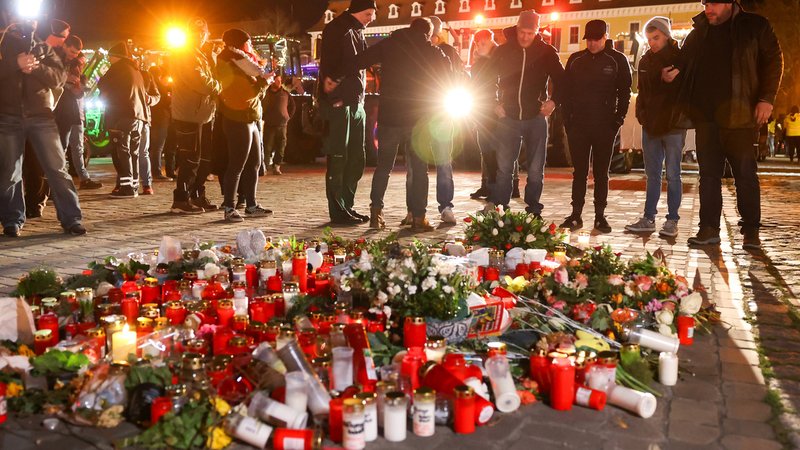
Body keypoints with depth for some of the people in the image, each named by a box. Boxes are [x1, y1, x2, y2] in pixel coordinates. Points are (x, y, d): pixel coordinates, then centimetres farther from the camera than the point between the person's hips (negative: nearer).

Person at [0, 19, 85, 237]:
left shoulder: (43, 49, 14)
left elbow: (60, 77, 0)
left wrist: (36, 67, -16)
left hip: (41, 115, 0)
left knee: (57, 167, -7)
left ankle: (71, 218, -5)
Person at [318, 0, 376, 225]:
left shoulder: (357, 33, 20)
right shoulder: (336, 29, -7)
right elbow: (328, 65, -17)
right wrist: (333, 98, -22)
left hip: (356, 103, 9)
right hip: (339, 102, -9)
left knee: (357, 158, 9)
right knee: (338, 159, -6)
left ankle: (347, 207, 17)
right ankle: (338, 211, -1)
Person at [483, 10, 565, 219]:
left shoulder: (547, 52, -1)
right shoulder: (503, 50, 0)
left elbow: (561, 79, 8)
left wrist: (554, 101, -6)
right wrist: (494, 104, 0)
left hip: (536, 118, 0)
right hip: (508, 117, 0)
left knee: (536, 169, 5)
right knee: (503, 166, 1)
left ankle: (533, 209, 14)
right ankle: (498, 207, 8)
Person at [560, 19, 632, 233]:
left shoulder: (618, 60, 2)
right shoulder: (575, 60, 8)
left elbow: (624, 93, 2)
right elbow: (566, 90, 9)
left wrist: (618, 119, -7)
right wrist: (567, 119, 0)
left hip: (605, 126, -2)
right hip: (578, 125, 2)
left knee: (601, 173, 5)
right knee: (579, 172, 4)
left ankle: (600, 216, 11)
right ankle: (576, 215, 9)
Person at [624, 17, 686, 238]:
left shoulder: (680, 58, -4)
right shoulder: (645, 61, 11)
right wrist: (641, 114, 4)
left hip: (673, 125, -5)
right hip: (650, 125, 5)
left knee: (672, 174, 0)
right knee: (652, 174, 9)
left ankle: (672, 220, 6)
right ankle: (648, 219, 14)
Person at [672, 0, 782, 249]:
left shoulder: (754, 26, 3)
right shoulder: (699, 31, 14)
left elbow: (774, 60, 1)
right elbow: (685, 62, 23)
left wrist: (767, 98, -9)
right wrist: (674, 72, 0)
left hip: (738, 115, -4)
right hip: (705, 115, 4)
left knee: (745, 173, 1)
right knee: (708, 173, 5)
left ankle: (751, 231, 10)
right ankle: (709, 228, 10)